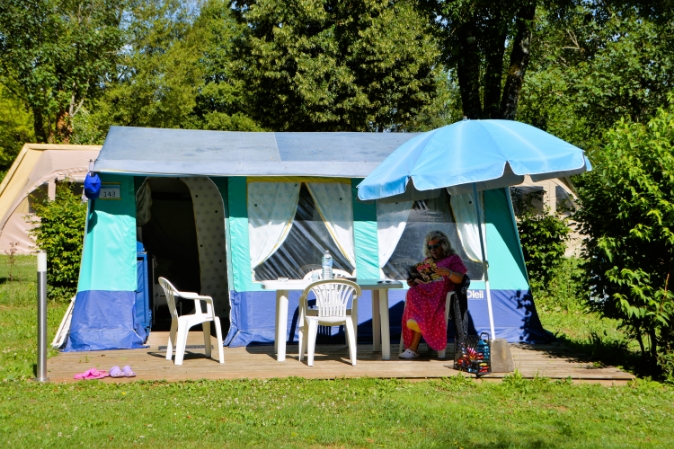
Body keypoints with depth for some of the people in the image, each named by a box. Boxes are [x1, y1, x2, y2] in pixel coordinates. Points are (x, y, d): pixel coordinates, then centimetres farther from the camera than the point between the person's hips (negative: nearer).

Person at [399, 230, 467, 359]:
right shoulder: (427, 261, 30)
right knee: (413, 295, -31)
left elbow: (459, 279, -2)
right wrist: (413, 281, 2)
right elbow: (420, 278, 25)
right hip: (423, 291, 4)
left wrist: (448, 272, -21)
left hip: (439, 294, -4)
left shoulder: (453, 258, 12)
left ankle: (413, 347, -31)